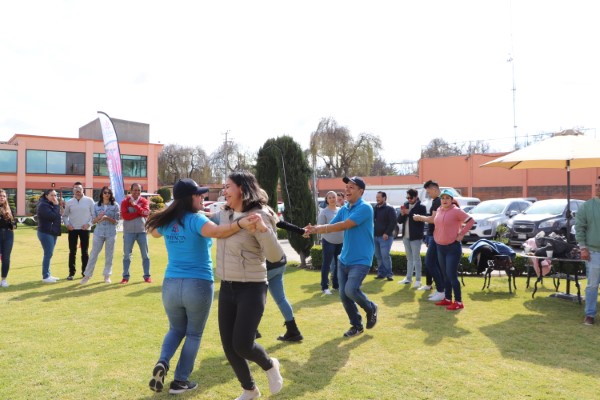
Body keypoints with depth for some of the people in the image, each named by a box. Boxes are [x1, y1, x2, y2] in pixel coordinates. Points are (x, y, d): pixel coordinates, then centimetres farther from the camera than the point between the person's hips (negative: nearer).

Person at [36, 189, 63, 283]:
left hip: (52, 232, 9)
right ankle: (45, 277, -3)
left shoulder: (51, 205, 16)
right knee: (48, 254, -8)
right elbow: (53, 216, -25)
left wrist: (59, 207, 0)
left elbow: (57, 216, 14)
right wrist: (56, 205, -17)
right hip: (45, 233, -9)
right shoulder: (43, 205, -14)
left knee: (49, 254, 12)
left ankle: (47, 275, 18)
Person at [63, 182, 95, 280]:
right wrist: (67, 224, -3)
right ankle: (71, 272, 12)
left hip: (84, 229, -2)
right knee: (72, 251, 5)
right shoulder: (69, 202, 6)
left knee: (84, 251, 5)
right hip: (72, 229, 2)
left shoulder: (89, 200, -1)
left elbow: (94, 214, 0)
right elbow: (65, 215, 13)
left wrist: (89, 224, -11)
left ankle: (85, 271, 14)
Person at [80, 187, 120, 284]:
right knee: (93, 254, 2)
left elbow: (116, 221, -2)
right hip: (98, 233, 1)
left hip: (111, 233, -1)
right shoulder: (96, 205, 6)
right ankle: (87, 275, 10)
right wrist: (99, 217, -15)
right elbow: (93, 221, 5)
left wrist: (107, 218, -18)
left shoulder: (115, 206, 1)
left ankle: (107, 275, 17)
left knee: (109, 255, 6)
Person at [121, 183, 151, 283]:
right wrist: (140, 213, -18)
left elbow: (146, 213, -12)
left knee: (145, 254, 5)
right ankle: (125, 276, 13)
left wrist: (135, 205, -18)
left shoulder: (144, 201, 4)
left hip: (142, 231, 1)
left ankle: (147, 276, 13)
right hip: (129, 232, -1)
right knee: (127, 254, 4)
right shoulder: (125, 201, -1)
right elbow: (124, 216, -14)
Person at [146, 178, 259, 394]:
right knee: (194, 334, 15)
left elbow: (153, 232, 29)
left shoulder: (166, 221, 5)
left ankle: (162, 363, 2)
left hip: (171, 284, 5)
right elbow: (216, 231, -37)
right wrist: (240, 224, -50)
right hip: (198, 285, -5)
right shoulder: (196, 219, -14)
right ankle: (180, 381, 20)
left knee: (176, 329, 25)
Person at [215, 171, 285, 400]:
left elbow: (275, 256, -21)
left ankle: (270, 366, 25)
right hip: (226, 288, 7)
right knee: (228, 346, 9)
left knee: (242, 344, -10)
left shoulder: (259, 216, -15)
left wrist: (264, 229, -34)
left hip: (252, 288, -6)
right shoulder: (224, 214, 5)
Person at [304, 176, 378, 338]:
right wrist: (314, 229, -16)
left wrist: (317, 229, -23)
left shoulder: (365, 208, -16)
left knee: (351, 290, -19)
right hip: (344, 259, 7)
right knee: (343, 294, 6)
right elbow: (331, 225, 5)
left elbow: (344, 225, -23)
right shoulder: (344, 209, 8)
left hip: (361, 260, -7)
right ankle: (357, 326, 25)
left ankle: (371, 308, 13)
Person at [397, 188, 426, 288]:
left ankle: (418, 280, 4)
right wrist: (402, 214, -11)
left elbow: (420, 220, -21)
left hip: (416, 237, -6)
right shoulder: (406, 205, 10)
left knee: (416, 258, -2)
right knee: (409, 258, 14)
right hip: (406, 236, 6)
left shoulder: (421, 207, -8)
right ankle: (408, 278, 22)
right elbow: (399, 220, 8)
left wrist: (409, 213, -23)